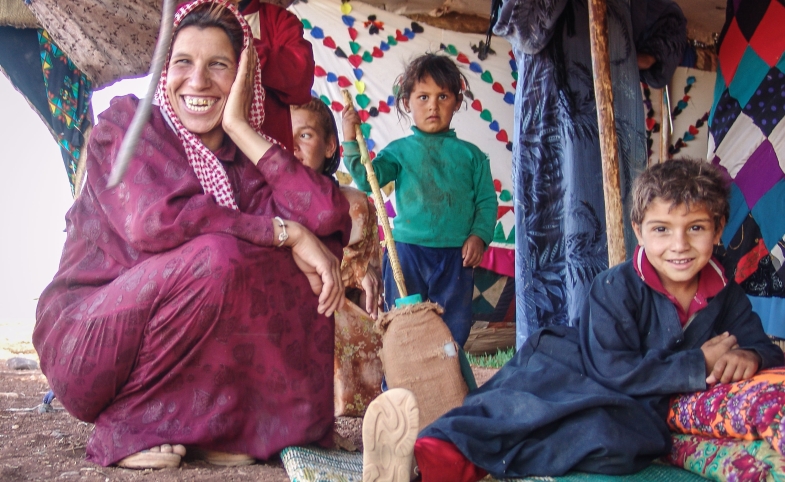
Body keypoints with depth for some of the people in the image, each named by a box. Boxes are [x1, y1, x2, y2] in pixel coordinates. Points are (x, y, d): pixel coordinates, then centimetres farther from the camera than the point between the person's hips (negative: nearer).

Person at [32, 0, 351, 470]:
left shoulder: (246, 157, 4)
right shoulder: (127, 123, -7)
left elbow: (329, 217, -15)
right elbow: (151, 220, -27)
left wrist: (241, 128, -14)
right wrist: (284, 232, -24)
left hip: (190, 351, 5)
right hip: (87, 340, -5)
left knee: (301, 272, -10)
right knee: (216, 256, -29)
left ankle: (215, 422, -5)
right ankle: (125, 428, -13)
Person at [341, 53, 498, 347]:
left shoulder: (470, 154, 8)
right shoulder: (399, 151, 5)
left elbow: (487, 200, 6)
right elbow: (366, 179, -8)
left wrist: (479, 235, -8)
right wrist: (351, 139, -16)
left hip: (456, 256, 1)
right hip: (407, 252, -1)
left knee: (453, 330, 7)